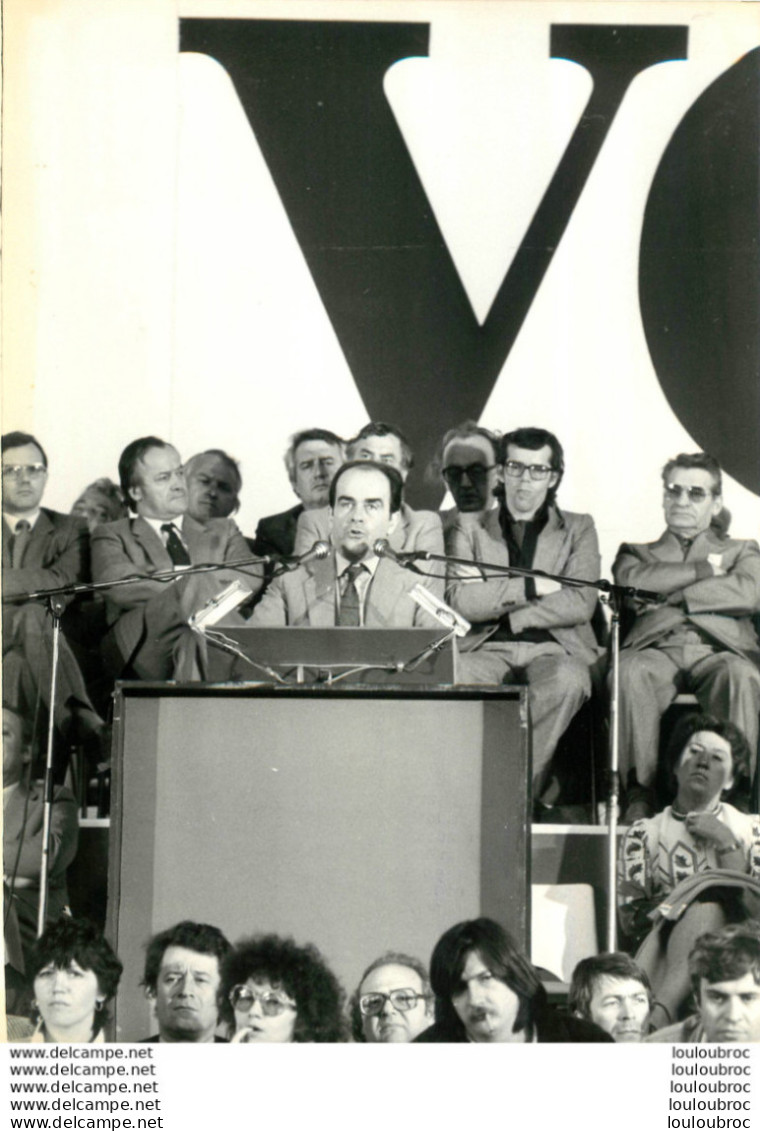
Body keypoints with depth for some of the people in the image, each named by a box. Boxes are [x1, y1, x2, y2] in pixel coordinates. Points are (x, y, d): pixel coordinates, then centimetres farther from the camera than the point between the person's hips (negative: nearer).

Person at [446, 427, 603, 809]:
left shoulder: (578, 529, 17)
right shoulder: (470, 526, 18)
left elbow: (580, 605, -2)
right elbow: (462, 601, 1)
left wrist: (496, 599, -4)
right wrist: (532, 587, -6)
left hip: (552, 649, 0)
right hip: (489, 649, 0)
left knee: (568, 680, -37)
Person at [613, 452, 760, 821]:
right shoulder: (637, 552, 32)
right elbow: (632, 582, 5)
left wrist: (672, 599, 0)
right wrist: (706, 570, 5)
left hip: (719, 650, 0)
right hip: (658, 649, 0)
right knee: (630, 671, -37)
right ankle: (641, 790, -33)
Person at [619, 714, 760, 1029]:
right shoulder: (644, 833, 15)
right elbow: (630, 921, 5)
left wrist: (726, 843, -3)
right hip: (662, 940, 0)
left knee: (706, 905, -34)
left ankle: (658, 1012, -53)